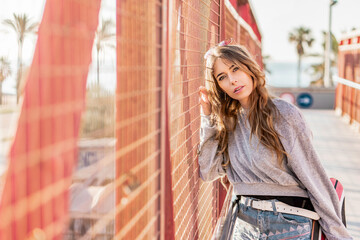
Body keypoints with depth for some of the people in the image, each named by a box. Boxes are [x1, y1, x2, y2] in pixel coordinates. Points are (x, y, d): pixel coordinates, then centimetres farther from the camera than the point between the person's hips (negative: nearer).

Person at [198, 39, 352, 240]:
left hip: (289, 224, -5)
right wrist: (208, 117, -3)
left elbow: (314, 178, -10)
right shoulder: (227, 122, 5)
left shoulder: (284, 114, -11)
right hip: (246, 221, 5)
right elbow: (208, 172, -1)